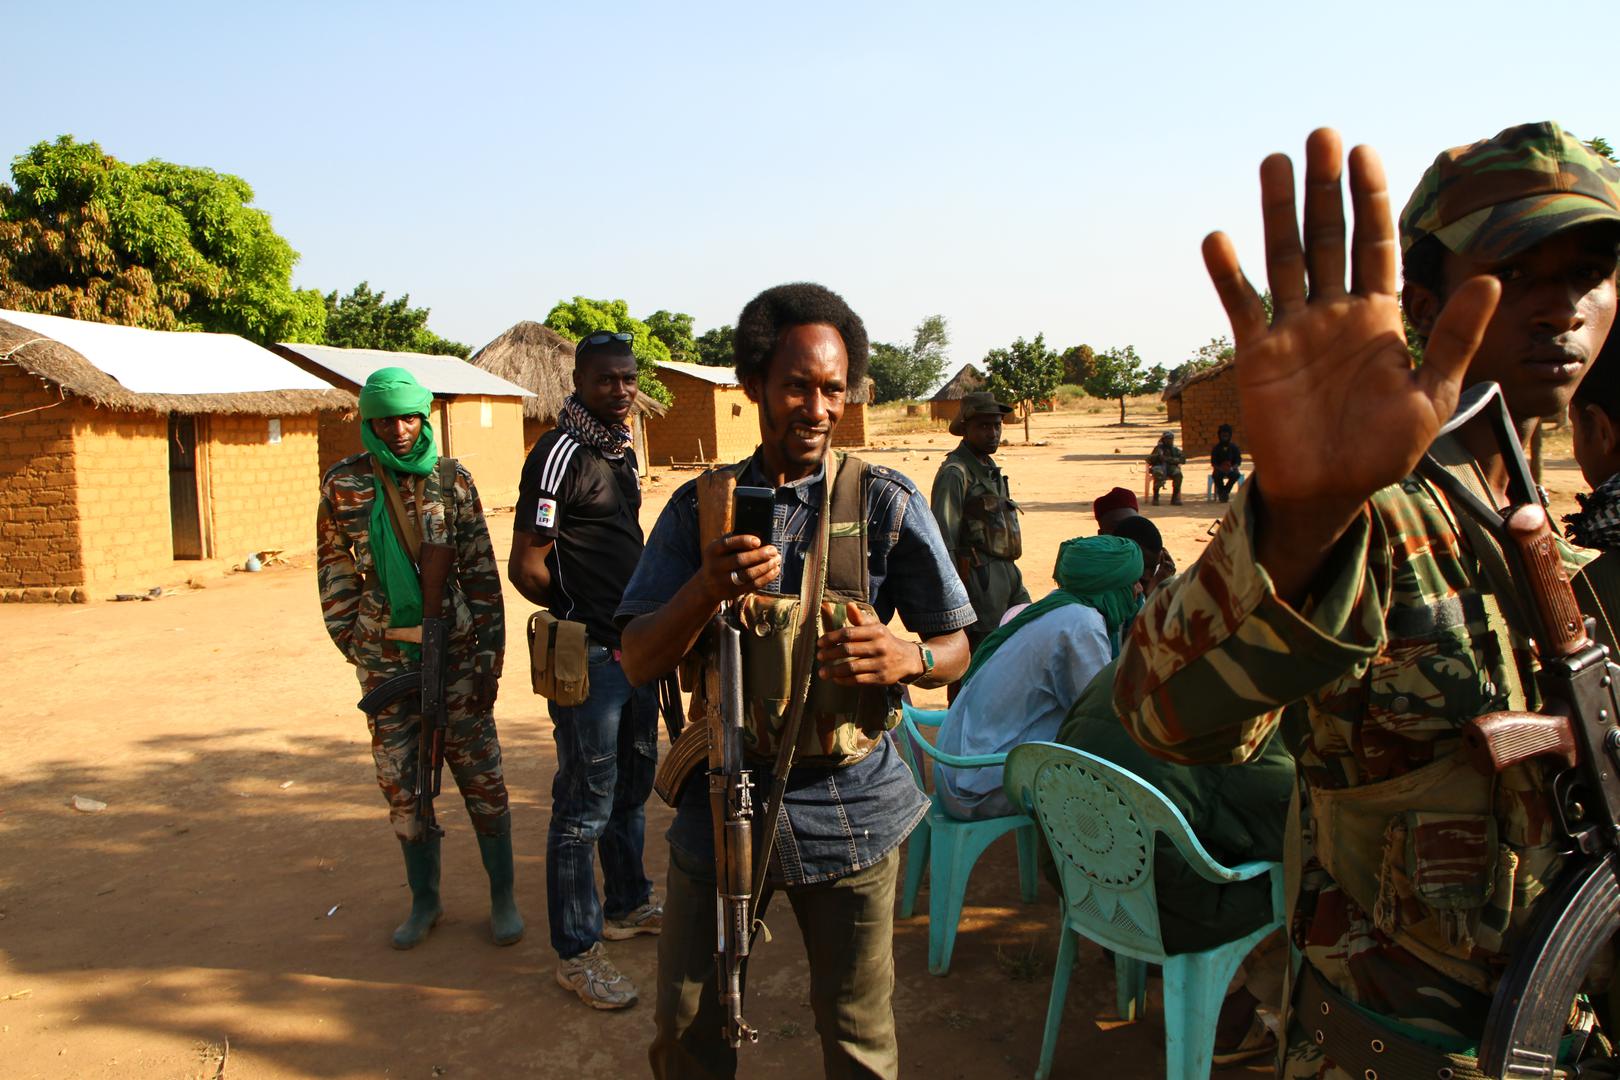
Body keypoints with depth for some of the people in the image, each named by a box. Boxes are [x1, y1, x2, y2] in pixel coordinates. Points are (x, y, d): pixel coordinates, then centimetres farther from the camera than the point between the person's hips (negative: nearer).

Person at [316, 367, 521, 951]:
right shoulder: (344, 483, 1)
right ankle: (424, 899, 26)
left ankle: (503, 895, 19)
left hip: (455, 650, -1)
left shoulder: (452, 479, 0)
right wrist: (350, 640, 5)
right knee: (401, 781, 9)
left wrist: (489, 649, -3)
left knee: (480, 773, 4)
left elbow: (481, 569, 0)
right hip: (385, 658, 2)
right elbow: (334, 571, 8)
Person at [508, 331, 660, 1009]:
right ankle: (576, 953, 13)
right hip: (588, 656, -9)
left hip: (634, 648, 9)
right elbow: (525, 568, -18)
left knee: (633, 785, 21)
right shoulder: (561, 454, -16)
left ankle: (628, 905, 39)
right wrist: (581, 614, -4)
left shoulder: (621, 451, 12)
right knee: (585, 805, 0)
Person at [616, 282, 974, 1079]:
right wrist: (707, 589, -23)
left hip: (848, 805, -1)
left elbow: (956, 648, 1)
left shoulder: (887, 503, -2)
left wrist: (906, 656, -23)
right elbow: (638, 662, -2)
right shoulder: (699, 507, 3)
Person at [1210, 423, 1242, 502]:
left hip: (1231, 469, 1)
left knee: (1237, 474, -32)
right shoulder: (1216, 448, 4)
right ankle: (1223, 493, -16)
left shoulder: (1234, 447, 6)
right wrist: (1220, 468, -20)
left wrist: (1232, 467, -19)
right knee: (1216, 475, -35)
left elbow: (1239, 460, 2)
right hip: (1219, 470, -1)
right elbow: (1213, 462, 1)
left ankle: (1223, 492, -18)